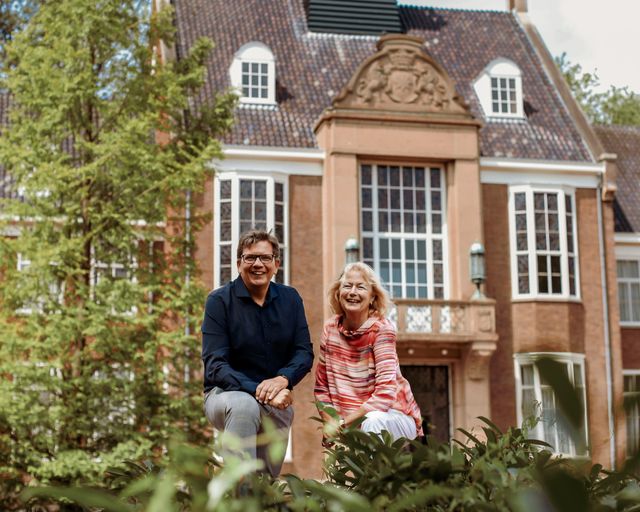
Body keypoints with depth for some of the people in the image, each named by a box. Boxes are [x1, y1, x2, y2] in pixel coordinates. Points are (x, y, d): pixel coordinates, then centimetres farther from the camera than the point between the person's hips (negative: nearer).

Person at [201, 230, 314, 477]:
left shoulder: (290, 299, 4)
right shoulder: (220, 301, -9)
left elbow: (304, 352, 1)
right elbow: (215, 365, -15)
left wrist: (282, 379, -22)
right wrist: (257, 390, -30)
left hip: (276, 403, 5)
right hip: (226, 393, -4)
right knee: (244, 405, -39)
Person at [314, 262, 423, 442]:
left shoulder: (381, 329, -14)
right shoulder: (330, 329, -1)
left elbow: (385, 394, -23)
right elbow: (321, 388, 4)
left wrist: (343, 423, -21)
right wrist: (331, 424, -12)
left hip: (394, 418, -3)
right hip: (351, 425, 3)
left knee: (373, 420, -34)